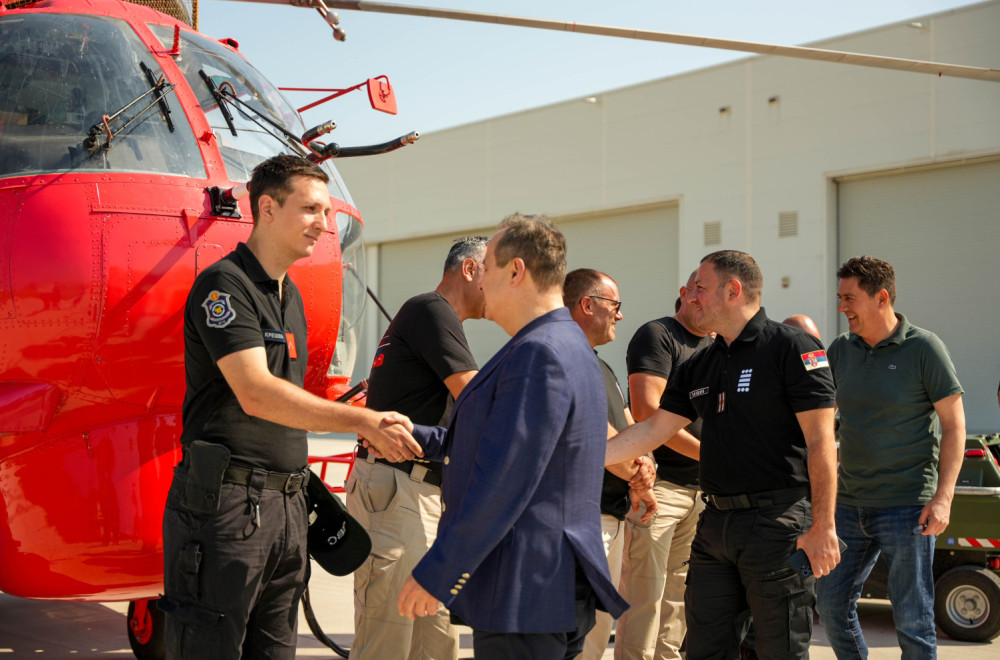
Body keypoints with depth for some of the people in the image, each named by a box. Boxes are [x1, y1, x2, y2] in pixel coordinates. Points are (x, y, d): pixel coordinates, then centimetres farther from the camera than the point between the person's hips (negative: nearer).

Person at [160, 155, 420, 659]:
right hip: (224, 502, -8)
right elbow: (256, 394, -22)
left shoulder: (290, 296, 17)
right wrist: (363, 422, -24)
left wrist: (300, 487, 16)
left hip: (285, 504, 9)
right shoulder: (224, 286, -11)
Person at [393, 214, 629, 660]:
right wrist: (415, 438, 24)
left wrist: (435, 573, -18)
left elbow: (503, 482, -23)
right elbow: (492, 442, 23)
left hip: (526, 596, -10)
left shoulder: (539, 355, -19)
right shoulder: (567, 346, 16)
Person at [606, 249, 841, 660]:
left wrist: (822, 527, -18)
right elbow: (653, 430, 15)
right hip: (715, 525, 7)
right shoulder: (698, 368, 15)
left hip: (776, 522, -7)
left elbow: (821, 441, -13)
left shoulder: (792, 348, -8)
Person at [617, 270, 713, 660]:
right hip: (659, 482, -8)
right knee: (644, 594, -7)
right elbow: (646, 409, -16)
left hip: (700, 488, 8)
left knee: (679, 593, 12)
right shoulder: (657, 335, -6)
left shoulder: (715, 347, 19)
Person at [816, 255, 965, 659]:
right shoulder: (841, 351, 8)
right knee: (831, 604, 9)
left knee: (912, 618, -1)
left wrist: (943, 497, -15)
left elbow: (954, 425, -7)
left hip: (907, 506, -6)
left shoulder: (923, 348, -7)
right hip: (850, 504, 6)